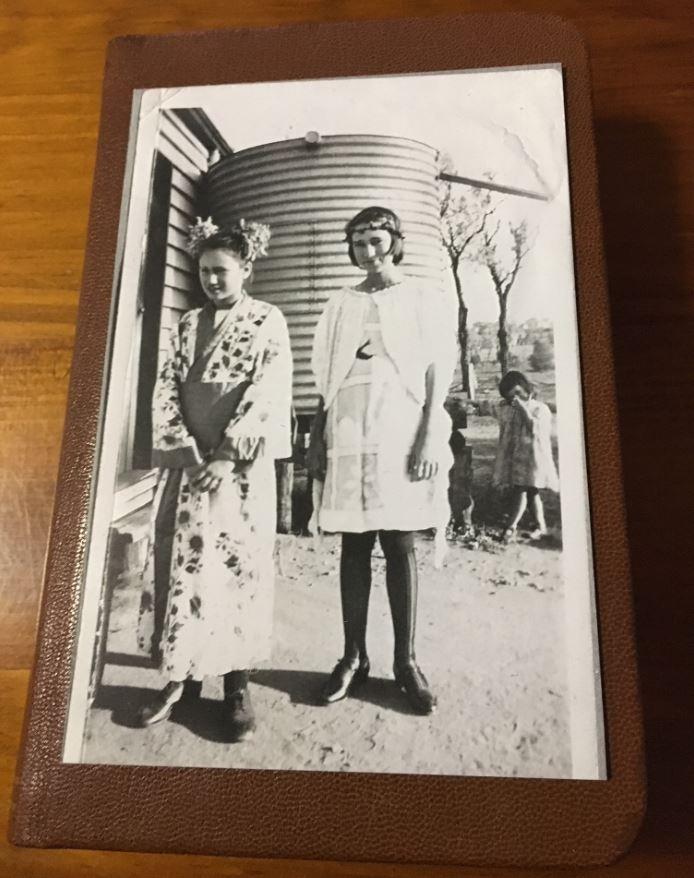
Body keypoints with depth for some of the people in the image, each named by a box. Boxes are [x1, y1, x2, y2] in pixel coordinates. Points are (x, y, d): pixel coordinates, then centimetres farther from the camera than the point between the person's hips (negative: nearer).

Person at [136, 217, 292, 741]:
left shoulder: (268, 321, 4)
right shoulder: (188, 325, 16)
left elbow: (268, 391, -7)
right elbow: (166, 388, 8)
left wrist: (227, 455, -15)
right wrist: (186, 450, -7)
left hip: (242, 464, -4)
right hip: (188, 461, 4)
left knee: (240, 565, -2)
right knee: (180, 562, 3)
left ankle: (237, 684, 8)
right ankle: (182, 675, 16)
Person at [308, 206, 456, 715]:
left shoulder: (423, 300, 8)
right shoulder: (341, 306, 16)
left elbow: (439, 372, 1)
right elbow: (326, 381, 15)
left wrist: (431, 438, -10)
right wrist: (317, 439, 8)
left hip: (403, 434, -2)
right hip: (348, 438, 3)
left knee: (401, 545, -2)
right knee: (354, 546, 3)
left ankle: (406, 660, 8)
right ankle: (354, 657, 11)